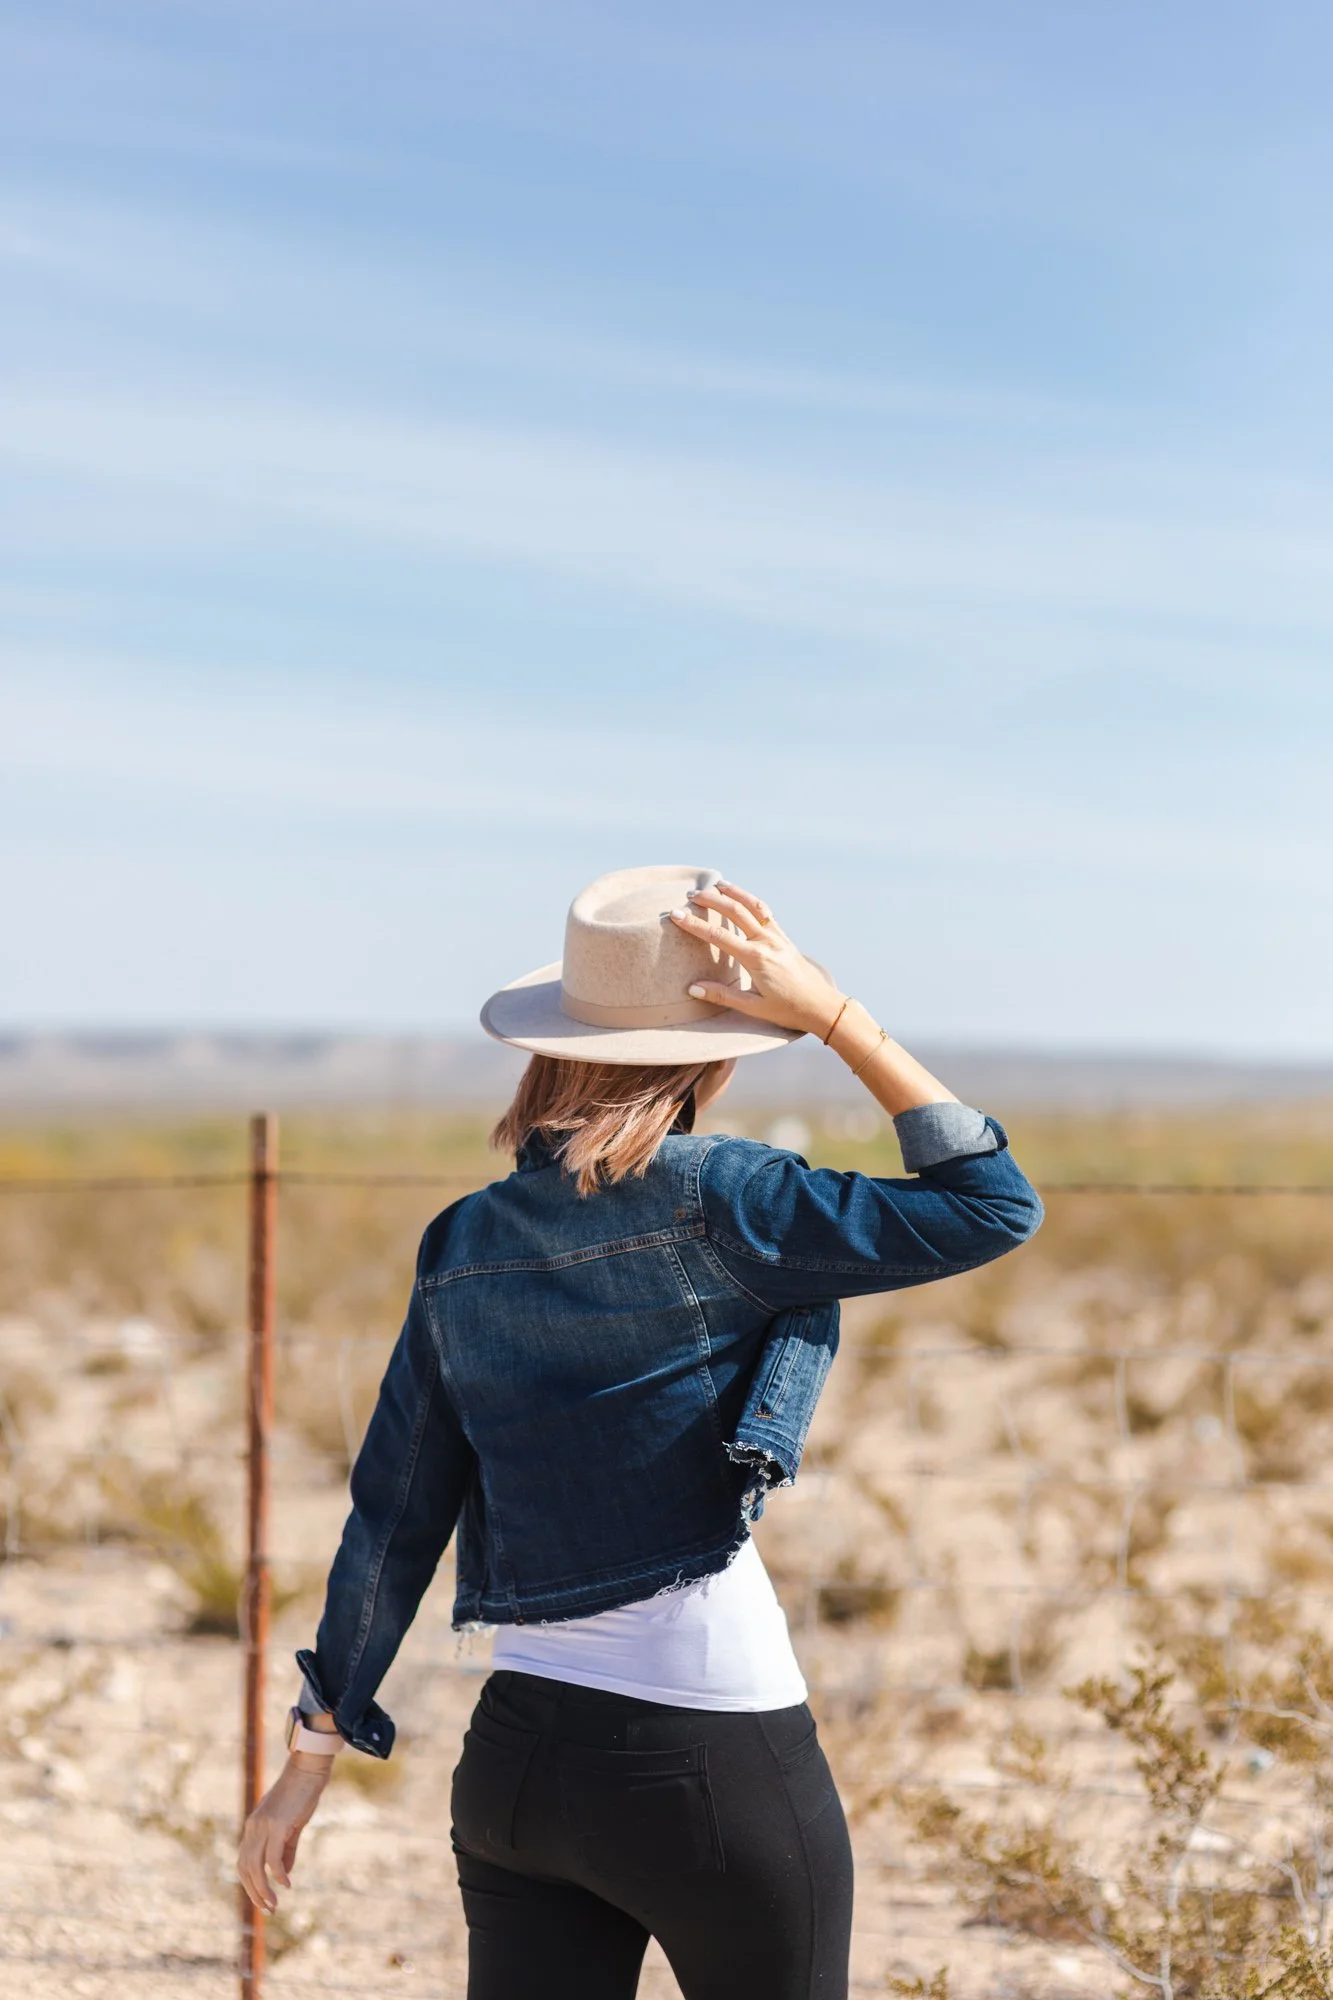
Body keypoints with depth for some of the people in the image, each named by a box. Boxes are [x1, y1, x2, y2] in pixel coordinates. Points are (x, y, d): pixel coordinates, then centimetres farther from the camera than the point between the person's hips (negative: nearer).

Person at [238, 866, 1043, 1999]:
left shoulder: (465, 1245, 5)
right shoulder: (711, 1199, -13)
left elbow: (394, 1518, 9)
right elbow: (992, 1207, -9)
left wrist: (315, 1749, 17)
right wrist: (829, 1011, -7)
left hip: (518, 1749, 6)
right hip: (713, 1767, -5)